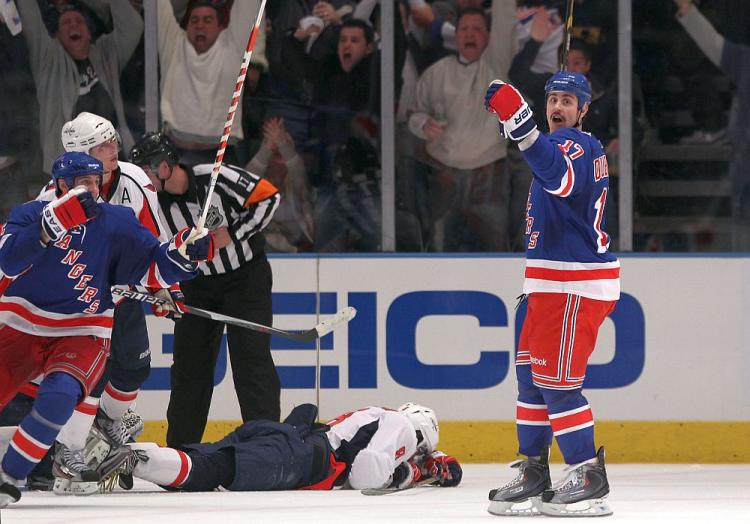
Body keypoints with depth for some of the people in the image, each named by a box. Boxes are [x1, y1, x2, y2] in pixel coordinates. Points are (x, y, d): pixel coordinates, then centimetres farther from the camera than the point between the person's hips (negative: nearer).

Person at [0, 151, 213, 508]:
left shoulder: (116, 223, -2)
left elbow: (153, 266, -2)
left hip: (81, 335, -1)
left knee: (58, 398, -28)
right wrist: (56, 222, -35)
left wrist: (186, 250, -23)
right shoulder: (30, 214, -6)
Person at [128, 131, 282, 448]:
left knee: (250, 356, -12)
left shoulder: (216, 179, -23)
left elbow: (268, 196, -17)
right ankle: (180, 448, 16)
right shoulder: (153, 200, -8)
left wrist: (232, 235, -21)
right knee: (189, 360, 6)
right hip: (198, 284, 5)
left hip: (247, 276, -5)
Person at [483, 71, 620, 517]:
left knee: (556, 379, -10)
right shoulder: (567, 145, 19)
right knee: (532, 374, 12)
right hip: (552, 284, 11)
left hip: (576, 286, -11)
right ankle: (534, 474, 18)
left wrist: (522, 126, -49)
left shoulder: (577, 145, -14)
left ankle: (589, 479, -7)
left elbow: (562, 180, -38)